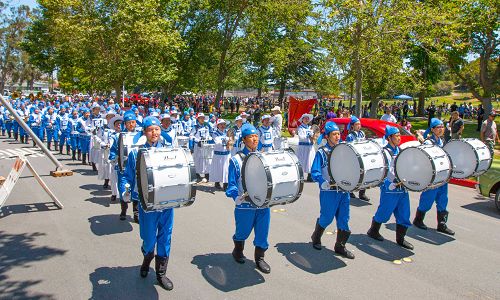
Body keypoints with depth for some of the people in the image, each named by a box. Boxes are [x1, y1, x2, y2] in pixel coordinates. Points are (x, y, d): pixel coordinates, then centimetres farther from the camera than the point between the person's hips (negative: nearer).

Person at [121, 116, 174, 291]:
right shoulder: (135, 153, -1)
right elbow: (128, 177, 2)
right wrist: (126, 191, -15)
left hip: (167, 202, 2)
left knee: (165, 238, 8)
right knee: (149, 239, 8)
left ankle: (161, 273, 27)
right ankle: (147, 261, 42)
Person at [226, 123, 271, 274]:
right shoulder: (236, 160, -5)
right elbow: (231, 184, -6)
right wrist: (238, 197, -23)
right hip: (245, 204, -3)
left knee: (262, 231, 8)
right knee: (242, 232, 14)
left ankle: (259, 258, 27)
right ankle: (238, 251, 43)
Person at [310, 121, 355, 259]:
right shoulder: (322, 152, -7)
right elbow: (315, 173, -12)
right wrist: (325, 183, -28)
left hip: (344, 190, 5)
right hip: (329, 191, -5)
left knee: (344, 218, 6)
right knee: (326, 218, 7)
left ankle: (340, 246, 22)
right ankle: (316, 238, 34)